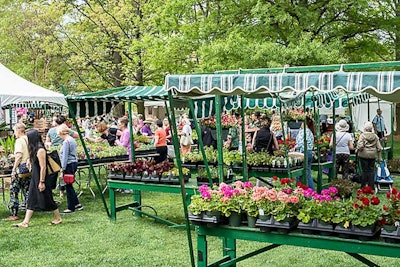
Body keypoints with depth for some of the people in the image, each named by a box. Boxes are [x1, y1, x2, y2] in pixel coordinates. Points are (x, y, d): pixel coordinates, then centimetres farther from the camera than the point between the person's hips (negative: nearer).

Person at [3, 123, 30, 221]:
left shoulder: (19, 141, -10)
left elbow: (19, 156, -18)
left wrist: (14, 169, -16)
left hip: (21, 167, -8)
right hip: (29, 168, 8)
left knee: (13, 191, -1)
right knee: (27, 190, 13)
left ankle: (14, 214, -3)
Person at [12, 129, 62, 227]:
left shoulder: (40, 150, -18)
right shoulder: (35, 149, 10)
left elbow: (43, 167, -20)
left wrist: (41, 182, -19)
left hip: (40, 179, -9)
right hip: (35, 179, 9)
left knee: (47, 199, 1)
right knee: (31, 200, 7)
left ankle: (58, 218, 15)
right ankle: (25, 222, 9)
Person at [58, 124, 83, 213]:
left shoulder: (66, 142, -16)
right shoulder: (72, 140, 14)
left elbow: (65, 157, -18)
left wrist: (63, 169, -15)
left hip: (69, 165, -10)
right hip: (74, 163, 10)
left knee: (68, 186, -1)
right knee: (69, 185, 16)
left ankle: (71, 208, 5)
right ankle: (77, 204, 19)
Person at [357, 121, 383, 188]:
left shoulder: (362, 135, -8)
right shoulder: (375, 136, 4)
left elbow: (360, 146, -17)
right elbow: (379, 147, 5)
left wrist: (357, 150, 3)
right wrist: (379, 157, 11)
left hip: (364, 155, -3)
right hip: (373, 155, 3)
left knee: (364, 170, 3)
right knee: (371, 170, 8)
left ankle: (363, 186, 7)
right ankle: (371, 186, 11)